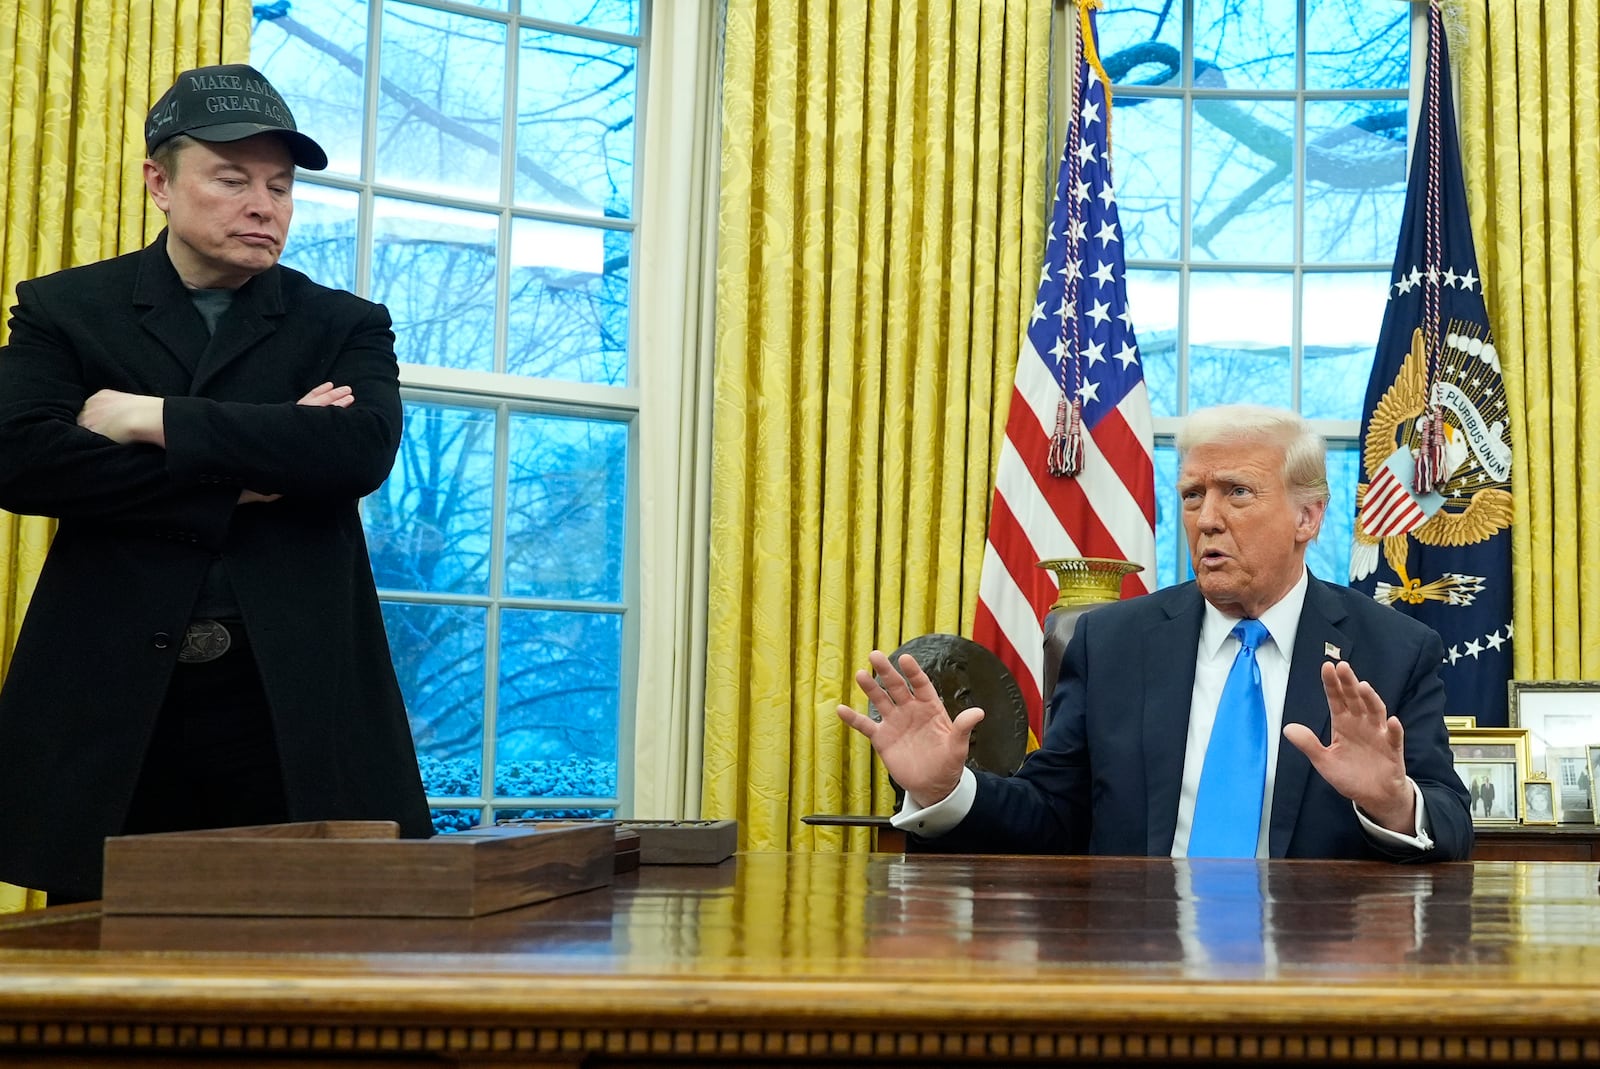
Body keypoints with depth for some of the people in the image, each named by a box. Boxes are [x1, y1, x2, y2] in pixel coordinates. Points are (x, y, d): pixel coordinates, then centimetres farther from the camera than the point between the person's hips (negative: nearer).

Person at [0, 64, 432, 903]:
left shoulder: (346, 327, 11)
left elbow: (364, 449, -10)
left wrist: (155, 420, -11)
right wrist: (237, 478, -10)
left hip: (292, 707, 0)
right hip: (112, 701, 0)